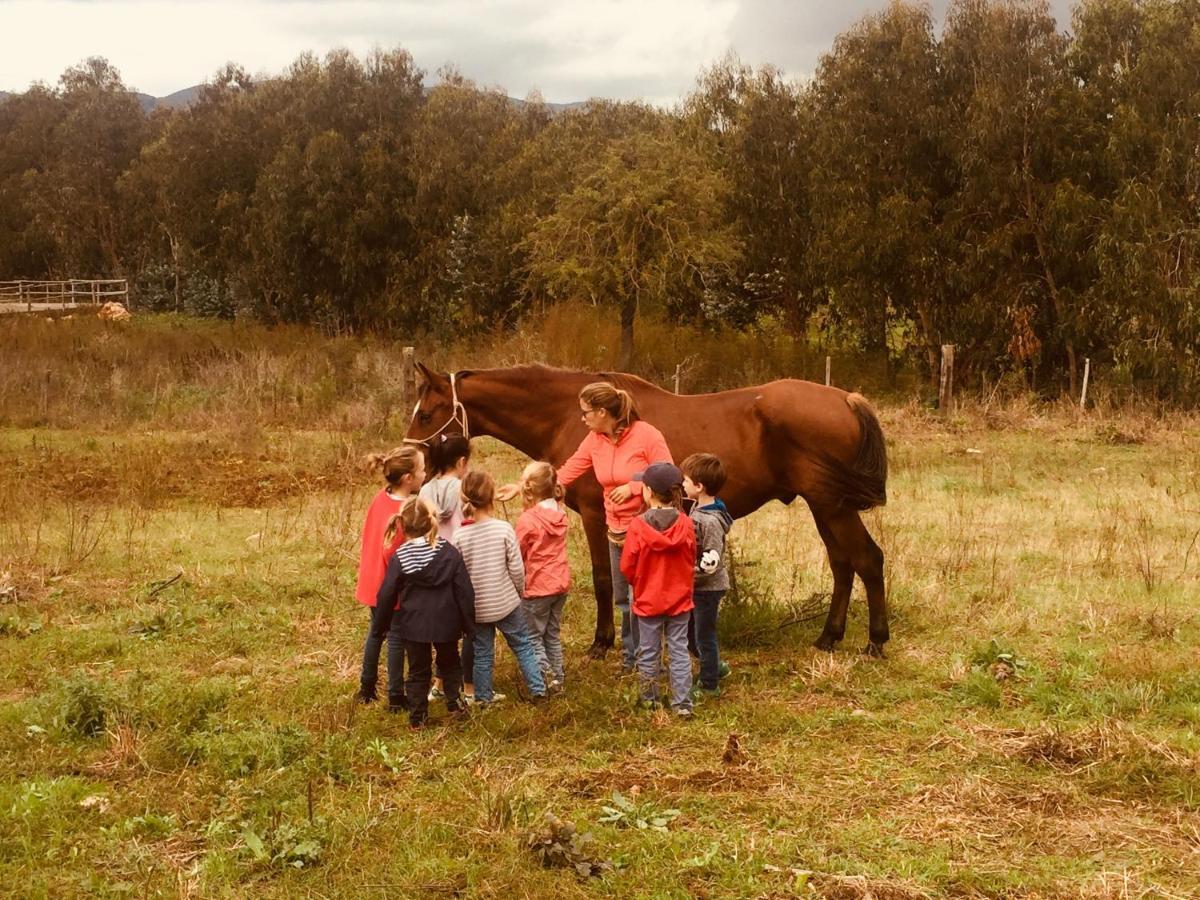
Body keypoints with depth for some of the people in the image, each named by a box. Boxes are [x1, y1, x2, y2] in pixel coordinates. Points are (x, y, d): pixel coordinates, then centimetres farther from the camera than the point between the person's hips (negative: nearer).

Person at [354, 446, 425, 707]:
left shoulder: (380, 499, -2)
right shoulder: (405, 511, -26)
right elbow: (393, 552, -26)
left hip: (373, 581, 8)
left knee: (376, 632, 22)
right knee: (397, 637, 5)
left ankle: (367, 688, 34)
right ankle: (396, 697, 14)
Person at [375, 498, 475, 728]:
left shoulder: (399, 557, -12)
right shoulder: (450, 552, -8)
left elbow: (387, 595, -6)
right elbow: (464, 590, -5)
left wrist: (382, 623, 9)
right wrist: (468, 622, 5)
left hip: (413, 625, -1)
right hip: (446, 623, 1)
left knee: (418, 670, 12)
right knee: (450, 663, 24)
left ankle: (417, 716, 14)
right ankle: (454, 703, 20)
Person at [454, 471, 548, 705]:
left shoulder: (459, 535, -13)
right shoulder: (504, 529, -16)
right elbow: (517, 569, -11)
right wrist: (520, 592, 7)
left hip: (476, 607, 1)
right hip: (505, 602, -1)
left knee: (482, 653, 15)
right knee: (523, 645, 16)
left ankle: (483, 697, 23)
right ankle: (538, 689, 18)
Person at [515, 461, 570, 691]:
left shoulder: (527, 520, -20)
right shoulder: (560, 514, -1)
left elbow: (516, 555, -11)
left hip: (537, 587, -7)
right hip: (560, 584, 7)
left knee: (533, 636, 7)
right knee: (553, 634, 18)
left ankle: (544, 673, -4)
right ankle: (557, 678, 24)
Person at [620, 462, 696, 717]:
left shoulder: (638, 526, -18)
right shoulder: (686, 525, -11)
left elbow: (627, 567, -10)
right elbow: (691, 562, 2)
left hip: (648, 600, -1)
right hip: (679, 599, 1)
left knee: (649, 652, 13)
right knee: (679, 651, 8)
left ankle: (649, 700, 27)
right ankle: (682, 704, 8)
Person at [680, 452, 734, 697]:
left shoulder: (711, 521, -27)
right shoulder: (697, 507, 1)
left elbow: (710, 564, -27)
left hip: (708, 587, -9)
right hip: (695, 585, 9)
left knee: (704, 634, 6)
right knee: (688, 632, 20)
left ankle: (709, 684, 21)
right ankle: (715, 665, 38)